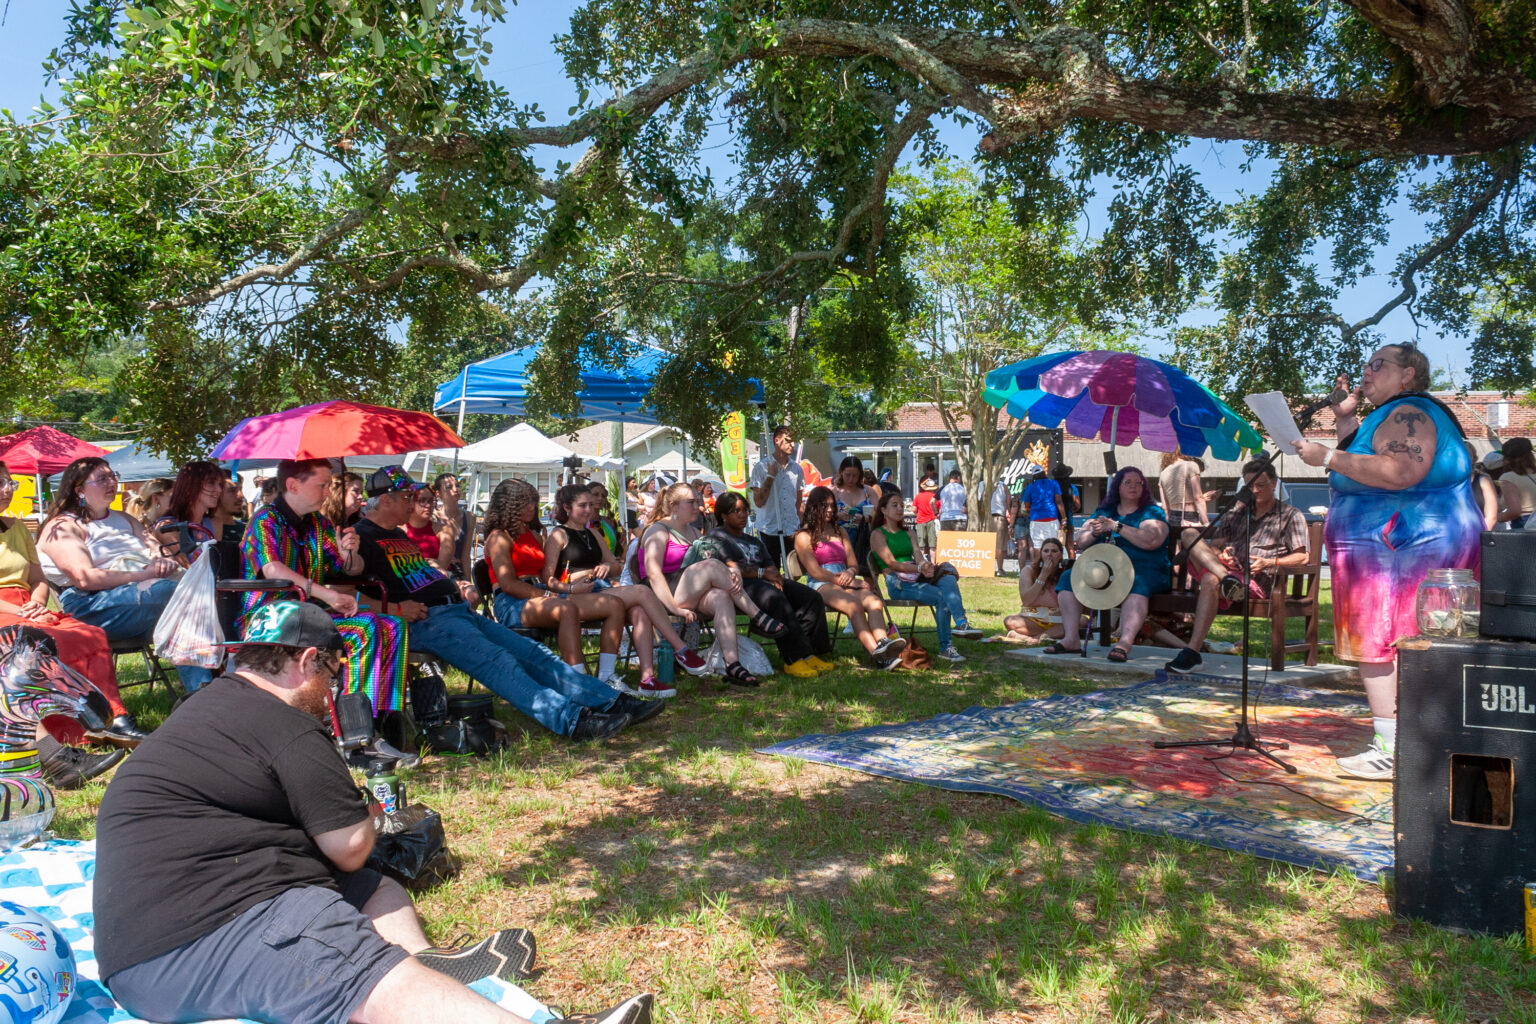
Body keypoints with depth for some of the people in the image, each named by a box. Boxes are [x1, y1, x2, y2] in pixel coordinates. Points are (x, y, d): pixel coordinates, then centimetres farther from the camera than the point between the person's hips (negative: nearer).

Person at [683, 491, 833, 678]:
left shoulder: (754, 542, 34)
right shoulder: (715, 537, 11)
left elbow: (771, 566, 19)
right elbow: (730, 567, -5)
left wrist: (775, 576, -6)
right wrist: (762, 573, -10)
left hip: (765, 582, 8)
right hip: (739, 585, -7)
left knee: (812, 598, -17)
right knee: (775, 598, -39)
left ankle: (812, 653, -25)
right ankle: (795, 658, -42)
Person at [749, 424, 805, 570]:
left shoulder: (797, 469, 11)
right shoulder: (761, 467, -2)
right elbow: (759, 502, -7)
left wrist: (800, 528, 13)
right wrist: (771, 476, -12)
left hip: (792, 531, 4)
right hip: (769, 531, -4)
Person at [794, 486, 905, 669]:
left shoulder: (840, 532, 26)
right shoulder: (804, 536, 7)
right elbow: (815, 572, -4)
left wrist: (850, 574, -5)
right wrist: (852, 583, -7)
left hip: (844, 582, 6)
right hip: (820, 586, -6)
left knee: (875, 602, -30)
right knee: (854, 606, -37)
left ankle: (883, 643, -56)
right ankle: (876, 654, -55)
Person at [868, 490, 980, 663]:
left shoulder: (907, 534, 25)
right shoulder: (878, 534, 4)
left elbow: (918, 557, 8)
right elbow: (891, 563, -10)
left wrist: (926, 565, -18)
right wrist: (919, 568, -23)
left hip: (916, 579, 6)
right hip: (897, 584, -6)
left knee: (948, 571, -26)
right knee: (942, 597, -28)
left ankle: (961, 623, -41)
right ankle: (945, 647, -29)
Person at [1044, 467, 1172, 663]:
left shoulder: (1152, 512, 5)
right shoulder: (1103, 512, 19)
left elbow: (1151, 541, -16)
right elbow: (1080, 542, 12)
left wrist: (1117, 526, -17)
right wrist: (1094, 533, -10)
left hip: (1143, 569, -5)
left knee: (1137, 584, -38)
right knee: (1069, 578, -15)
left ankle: (1125, 642, -49)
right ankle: (1071, 639, -20)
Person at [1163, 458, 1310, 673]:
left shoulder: (1290, 515, 15)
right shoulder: (1237, 513, 30)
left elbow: (1301, 558, 5)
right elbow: (1214, 544, 21)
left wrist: (1269, 563, -13)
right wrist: (1220, 555, -4)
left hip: (1258, 581, -5)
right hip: (1229, 570, 5)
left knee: (1211, 580, -37)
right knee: (1189, 534, -17)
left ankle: (1192, 651, -41)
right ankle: (1226, 579, -40)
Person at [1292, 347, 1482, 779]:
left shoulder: (1409, 414, -12)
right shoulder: (1394, 415, 22)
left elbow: (1401, 472, -28)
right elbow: (1362, 469, 24)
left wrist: (1328, 457, -23)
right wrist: (1345, 419, 17)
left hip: (1401, 547, -11)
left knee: (1379, 643, -11)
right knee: (1402, 647, 11)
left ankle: (1391, 750, -10)